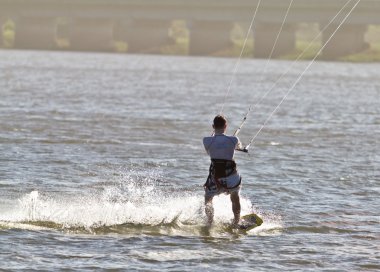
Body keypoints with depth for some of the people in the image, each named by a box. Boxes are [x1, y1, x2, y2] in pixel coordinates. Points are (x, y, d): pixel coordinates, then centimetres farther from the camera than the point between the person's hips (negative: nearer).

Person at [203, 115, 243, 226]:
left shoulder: (207, 141, -10)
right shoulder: (233, 140, -8)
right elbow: (239, 146, 16)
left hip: (215, 178, -1)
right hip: (231, 177, 1)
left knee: (208, 199, 26)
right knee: (235, 198, 30)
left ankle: (209, 224, 22)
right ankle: (236, 223, 36)